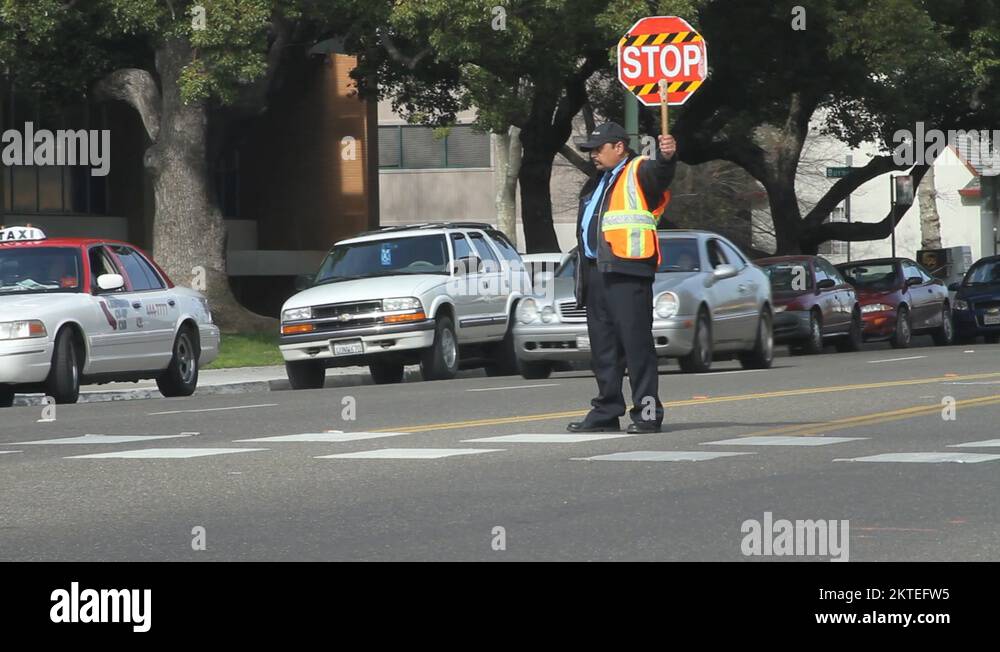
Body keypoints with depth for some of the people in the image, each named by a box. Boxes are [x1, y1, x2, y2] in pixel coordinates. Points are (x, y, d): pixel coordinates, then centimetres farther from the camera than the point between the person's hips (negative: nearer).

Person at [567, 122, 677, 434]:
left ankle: (647, 412, -7)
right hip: (595, 273, 9)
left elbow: (659, 173, -26)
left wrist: (666, 156, -49)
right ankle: (606, 411, 18)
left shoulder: (639, 172, -2)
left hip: (627, 272, -9)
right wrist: (583, 279, 22)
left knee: (636, 343, -9)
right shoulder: (597, 184, 25)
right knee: (603, 348, 12)